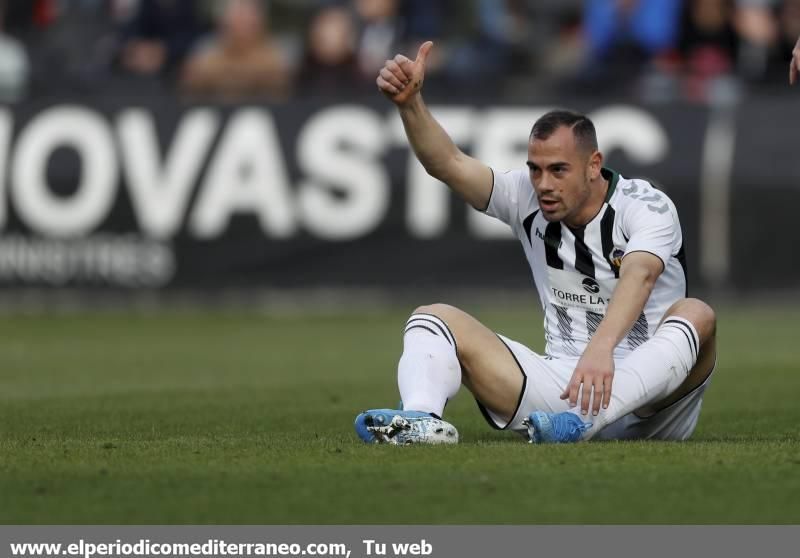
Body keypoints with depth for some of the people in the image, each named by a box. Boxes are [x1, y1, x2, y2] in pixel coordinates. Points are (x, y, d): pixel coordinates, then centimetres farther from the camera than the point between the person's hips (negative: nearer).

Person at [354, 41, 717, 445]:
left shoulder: (647, 206, -12)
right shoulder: (526, 197, 3)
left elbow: (639, 275, -32)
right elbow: (449, 164, -10)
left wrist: (601, 348, -50)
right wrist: (409, 104, -29)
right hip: (561, 378, 4)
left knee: (696, 314, -34)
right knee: (434, 318, -6)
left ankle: (582, 424, -53)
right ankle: (423, 420, -39)